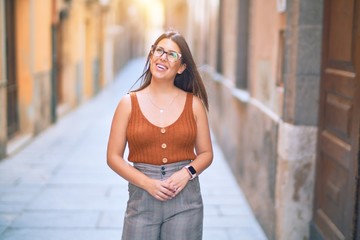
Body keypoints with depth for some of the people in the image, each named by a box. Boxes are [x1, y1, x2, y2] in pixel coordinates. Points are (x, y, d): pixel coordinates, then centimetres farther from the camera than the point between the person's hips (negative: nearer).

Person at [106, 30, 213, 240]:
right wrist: (147, 183, -11)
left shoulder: (194, 104, 2)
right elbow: (114, 156, 0)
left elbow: (206, 153, 8)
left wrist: (187, 172, -11)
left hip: (185, 199, 1)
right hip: (142, 197, 0)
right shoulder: (128, 103, 0)